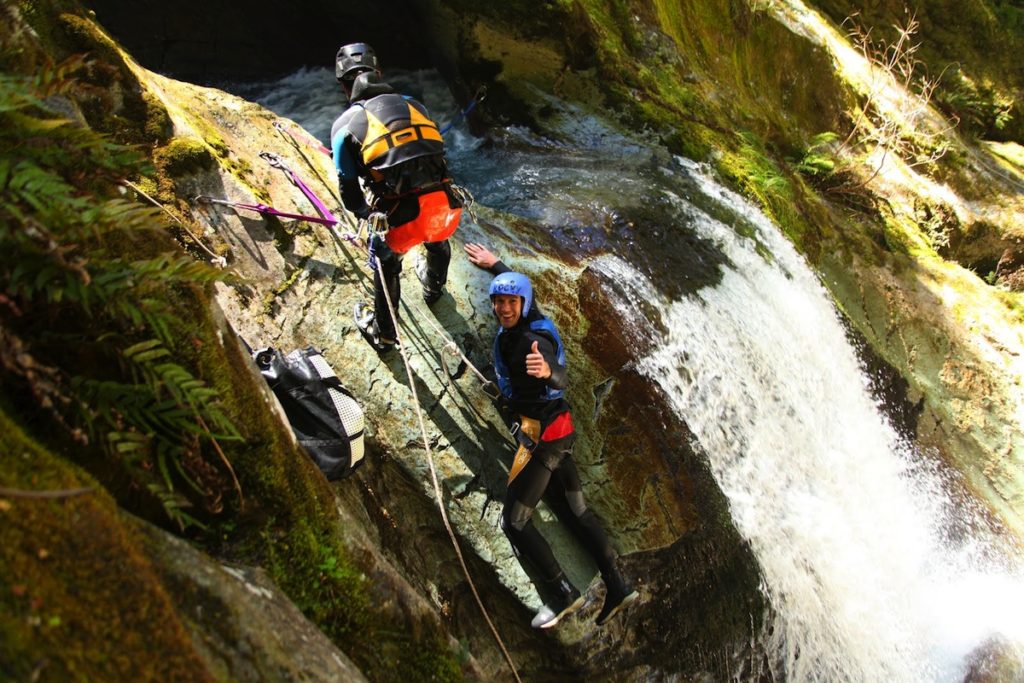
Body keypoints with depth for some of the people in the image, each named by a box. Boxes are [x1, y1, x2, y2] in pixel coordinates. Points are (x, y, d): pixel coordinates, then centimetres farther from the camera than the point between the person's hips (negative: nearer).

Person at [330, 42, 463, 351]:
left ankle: (384, 333, 45)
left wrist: (368, 214, 28)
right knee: (437, 241, 38)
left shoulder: (344, 125, 6)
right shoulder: (412, 104, 16)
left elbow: (349, 190, 8)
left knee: (385, 263, 29)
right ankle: (434, 288, 68)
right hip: (445, 204, 3)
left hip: (400, 218, -3)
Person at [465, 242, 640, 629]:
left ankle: (563, 593, 0)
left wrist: (547, 371, -63)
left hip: (542, 434, -10)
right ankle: (617, 587, 18)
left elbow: (562, 379, -41)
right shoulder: (518, 324, 2)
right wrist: (494, 265, 39)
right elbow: (518, 284, 25)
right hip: (558, 431, 10)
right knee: (577, 509, 13)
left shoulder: (533, 340, -23)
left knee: (514, 520, -5)